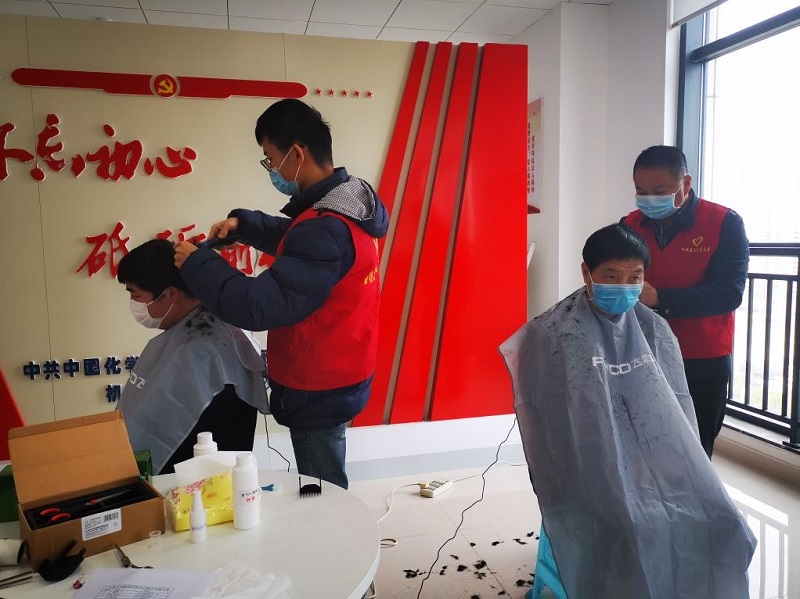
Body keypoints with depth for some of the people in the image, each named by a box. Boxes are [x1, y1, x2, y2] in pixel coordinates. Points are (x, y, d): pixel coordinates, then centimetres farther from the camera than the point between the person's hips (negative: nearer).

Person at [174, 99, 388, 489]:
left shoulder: (326, 230, -28)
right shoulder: (342, 207, 4)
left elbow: (259, 306, -30)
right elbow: (292, 239, 23)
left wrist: (196, 264, -16)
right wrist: (242, 224, 6)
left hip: (318, 390, -9)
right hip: (334, 379, 9)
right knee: (325, 491, 23)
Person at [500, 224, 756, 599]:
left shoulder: (655, 331, 8)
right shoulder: (556, 335, -10)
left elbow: (676, 413, 12)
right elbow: (556, 426, -10)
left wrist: (681, 474, 1)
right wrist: (613, 487, -12)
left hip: (655, 465, 5)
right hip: (591, 474, -5)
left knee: (716, 520, -14)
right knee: (634, 533, -26)